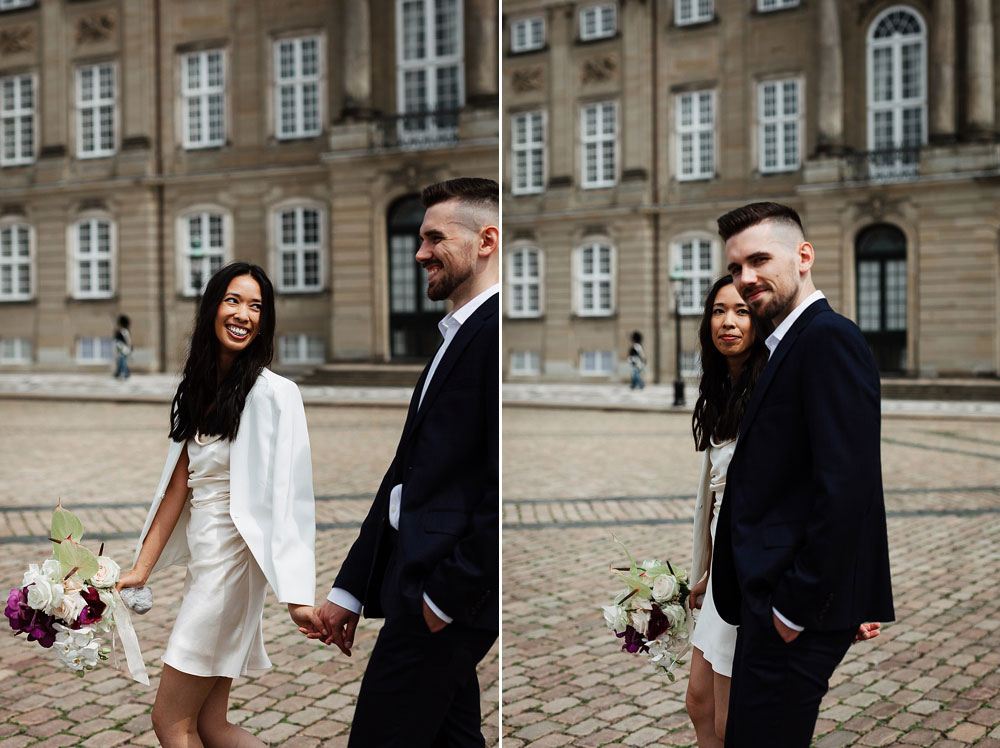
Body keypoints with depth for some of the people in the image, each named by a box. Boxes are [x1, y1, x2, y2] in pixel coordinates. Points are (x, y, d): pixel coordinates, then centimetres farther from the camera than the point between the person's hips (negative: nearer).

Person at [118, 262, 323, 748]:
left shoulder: (273, 393, -11)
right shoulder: (198, 389, 12)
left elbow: (286, 496, -18)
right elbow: (178, 486, 12)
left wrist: (296, 595, -26)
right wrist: (140, 570, 9)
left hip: (231, 560, -8)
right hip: (204, 561, 8)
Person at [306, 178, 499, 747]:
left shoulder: (496, 329, -13)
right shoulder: (457, 336, 19)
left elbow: (505, 485, -21)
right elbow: (408, 473, 18)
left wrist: (450, 592, -16)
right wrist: (350, 589, 16)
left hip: (448, 592, -10)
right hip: (419, 580, 10)